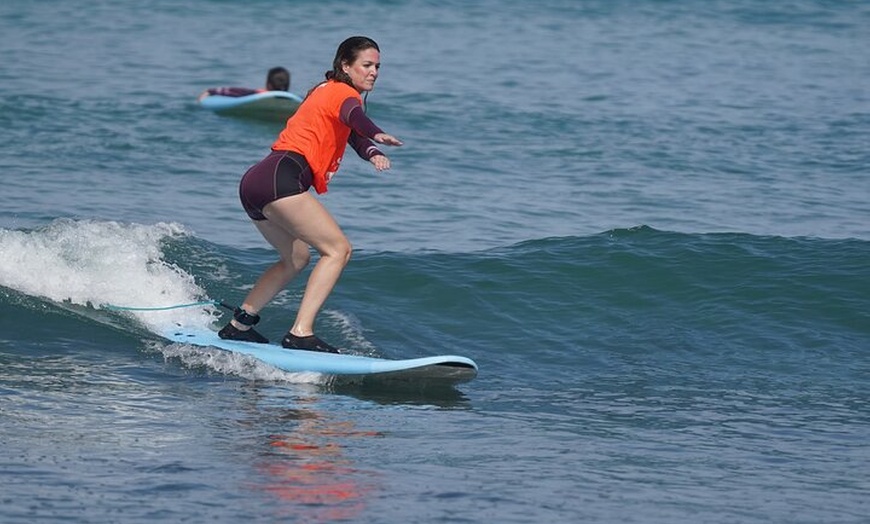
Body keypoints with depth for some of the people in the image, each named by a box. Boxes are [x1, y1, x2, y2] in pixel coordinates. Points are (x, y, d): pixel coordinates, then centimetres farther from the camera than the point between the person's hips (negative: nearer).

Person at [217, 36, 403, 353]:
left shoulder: (326, 91, 28)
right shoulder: (344, 92, 0)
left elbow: (354, 136, 16)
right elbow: (352, 115, -25)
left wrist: (373, 154, -7)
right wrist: (377, 135, -47)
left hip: (254, 183, 10)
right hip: (280, 179, -10)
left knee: (297, 258, 27)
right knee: (338, 249, -12)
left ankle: (238, 325, 28)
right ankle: (300, 334, -22)